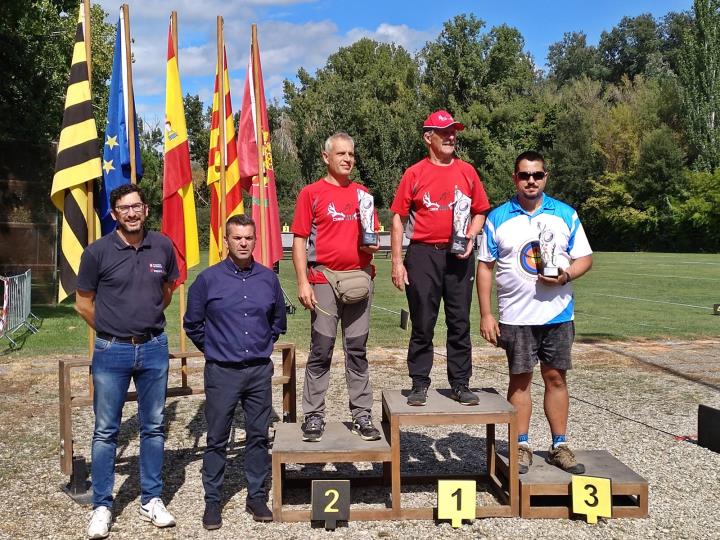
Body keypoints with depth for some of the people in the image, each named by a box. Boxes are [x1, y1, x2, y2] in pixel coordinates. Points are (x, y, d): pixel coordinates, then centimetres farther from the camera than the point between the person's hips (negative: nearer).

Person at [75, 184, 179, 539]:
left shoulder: (162, 247, 0)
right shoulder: (98, 252, -7)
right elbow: (84, 303, 3)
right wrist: (113, 330, 7)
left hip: (154, 349, 2)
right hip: (111, 351, -2)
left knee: (154, 427, 10)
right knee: (105, 431, 4)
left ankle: (151, 500, 23)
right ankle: (102, 506, 17)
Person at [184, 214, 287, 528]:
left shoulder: (268, 279, 4)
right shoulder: (208, 279, -5)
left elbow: (278, 321, 19)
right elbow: (193, 325, 7)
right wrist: (214, 349, 9)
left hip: (260, 371, 3)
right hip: (222, 372, -2)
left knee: (258, 435, 9)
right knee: (217, 439, 5)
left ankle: (257, 496, 23)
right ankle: (212, 500, 17)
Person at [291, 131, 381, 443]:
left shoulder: (362, 193, 13)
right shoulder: (311, 193, 2)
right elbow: (299, 240, -2)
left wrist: (373, 244, -4)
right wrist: (303, 283, -10)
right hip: (324, 280, -3)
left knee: (357, 350, 7)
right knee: (321, 351, 0)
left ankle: (361, 415, 13)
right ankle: (313, 416, 9)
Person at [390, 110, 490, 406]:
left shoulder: (467, 171, 9)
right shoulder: (414, 174, 1)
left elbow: (480, 213, 15)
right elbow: (398, 219, 1)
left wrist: (470, 236, -5)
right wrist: (397, 262, -5)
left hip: (459, 255, 2)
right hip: (422, 254, -2)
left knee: (460, 323, 6)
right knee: (422, 323, 3)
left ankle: (460, 384, 15)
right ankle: (419, 384, 13)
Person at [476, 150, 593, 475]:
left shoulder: (566, 215, 6)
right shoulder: (498, 218, 3)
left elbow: (585, 258, 8)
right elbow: (485, 266, 3)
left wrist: (566, 275, -15)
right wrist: (486, 315, -3)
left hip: (557, 314, 1)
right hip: (515, 316, -1)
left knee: (556, 377, 6)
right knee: (520, 379, 5)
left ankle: (559, 446, 17)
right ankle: (522, 446, 16)